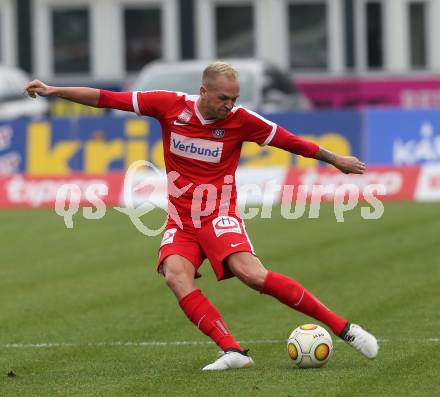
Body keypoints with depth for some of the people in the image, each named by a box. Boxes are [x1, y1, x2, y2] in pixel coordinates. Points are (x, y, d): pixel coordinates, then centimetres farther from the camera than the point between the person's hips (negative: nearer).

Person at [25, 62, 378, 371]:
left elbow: (290, 141, 5)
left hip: (218, 215, -3)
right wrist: (53, 91, 2)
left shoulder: (240, 120, -6)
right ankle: (233, 351, -32)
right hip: (180, 220, 3)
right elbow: (108, 99, 3)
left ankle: (343, 327, -18)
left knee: (252, 273, -26)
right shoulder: (170, 105, -3)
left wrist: (335, 159, 12)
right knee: (175, 274, -27)